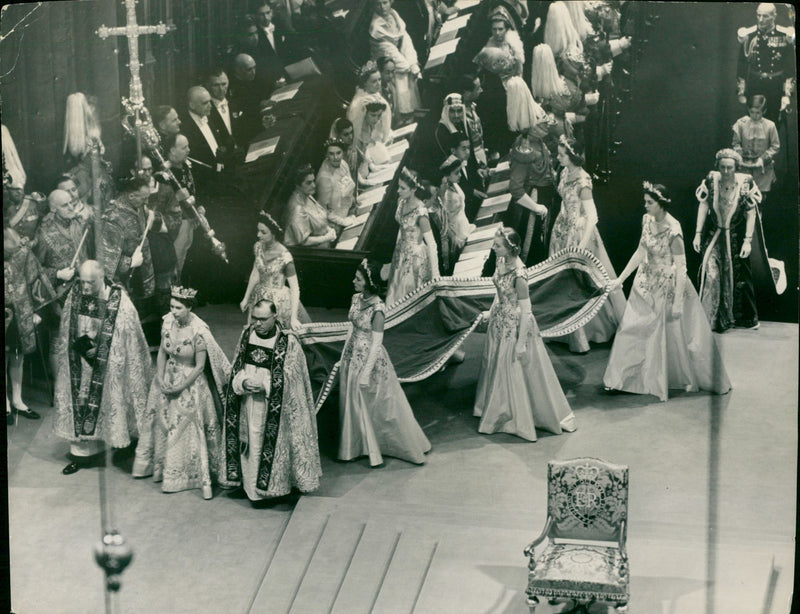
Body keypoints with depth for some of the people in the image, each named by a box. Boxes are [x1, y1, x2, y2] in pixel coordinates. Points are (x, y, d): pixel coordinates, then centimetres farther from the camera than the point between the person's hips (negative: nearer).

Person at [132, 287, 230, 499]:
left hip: (190, 382, -6)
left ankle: (204, 479, 8)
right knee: (162, 423, 15)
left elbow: (200, 366, -17)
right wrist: (160, 378, -6)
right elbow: (162, 352, 4)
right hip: (168, 379, 6)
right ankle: (163, 468, 33)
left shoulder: (198, 331, -24)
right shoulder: (168, 322, -8)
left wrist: (180, 387, -14)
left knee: (192, 429, -2)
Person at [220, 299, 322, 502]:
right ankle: (250, 483, 22)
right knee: (250, 440, 10)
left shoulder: (288, 342, -12)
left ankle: (270, 484, 10)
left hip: (272, 406, -4)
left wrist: (263, 385, -20)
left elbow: (288, 378, -10)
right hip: (247, 403, 4)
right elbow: (236, 367, 8)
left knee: (269, 442, -2)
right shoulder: (247, 334, 3)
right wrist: (243, 382, -12)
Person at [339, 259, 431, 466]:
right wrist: (344, 357, 14)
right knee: (353, 404, 16)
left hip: (370, 358, -7)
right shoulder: (357, 299, 1)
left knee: (379, 405, 5)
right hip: (353, 356, 7)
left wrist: (366, 372, -19)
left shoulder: (377, 309, -22)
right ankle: (356, 448, 32)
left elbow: (376, 342, -20)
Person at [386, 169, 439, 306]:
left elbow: (431, 243, -24)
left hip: (416, 256, -7)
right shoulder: (401, 201, -7)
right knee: (397, 288, 19)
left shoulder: (420, 213, -30)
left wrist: (435, 274, -21)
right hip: (401, 251, 7)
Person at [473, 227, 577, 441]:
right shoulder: (501, 262, -5)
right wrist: (491, 312, 22)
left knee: (516, 370, 7)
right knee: (496, 366, 22)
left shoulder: (518, 275, -29)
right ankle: (500, 411, 42)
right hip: (500, 322, 9)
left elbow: (526, 310, -23)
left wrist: (521, 342, -20)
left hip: (515, 325, -9)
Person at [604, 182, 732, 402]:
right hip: (647, 284, 7)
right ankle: (621, 377, 22)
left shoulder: (673, 230, -23)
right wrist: (620, 279, 9)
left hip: (668, 286, -7)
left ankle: (693, 378, 25)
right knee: (633, 329, 10)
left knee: (672, 332, 6)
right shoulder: (647, 221, -1)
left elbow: (681, 266, -20)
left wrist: (678, 301, -21)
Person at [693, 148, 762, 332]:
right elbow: (703, 205, -2)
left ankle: (745, 317, 27)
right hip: (713, 236, 0)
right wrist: (698, 233, -4)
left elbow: (751, 214, -9)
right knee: (711, 275, -11)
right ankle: (711, 318, -4)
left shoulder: (745, 183, -13)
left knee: (738, 276, 9)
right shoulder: (711, 180, -9)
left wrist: (748, 240, -12)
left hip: (735, 237, 0)